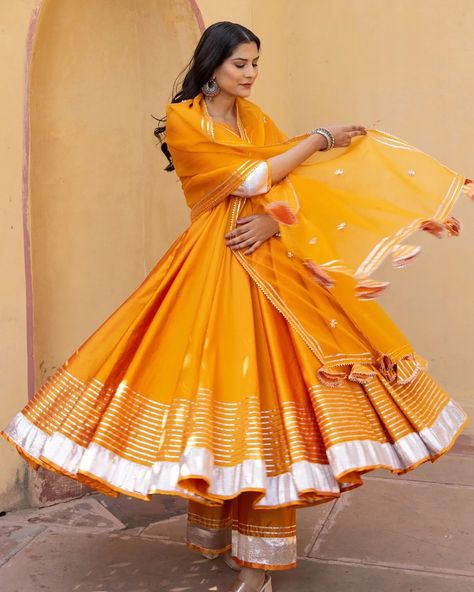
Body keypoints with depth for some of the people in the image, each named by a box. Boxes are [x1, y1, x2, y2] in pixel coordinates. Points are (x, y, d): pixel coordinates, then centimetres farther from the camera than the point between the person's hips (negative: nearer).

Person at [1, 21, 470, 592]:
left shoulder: (254, 116, 15)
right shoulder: (182, 119, -4)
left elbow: (290, 182, 7)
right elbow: (250, 179, -12)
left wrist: (274, 219, -15)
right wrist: (320, 138, -4)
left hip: (268, 257, 5)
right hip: (214, 265, -5)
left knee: (265, 377, 2)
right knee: (216, 377, -4)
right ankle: (220, 528, 14)